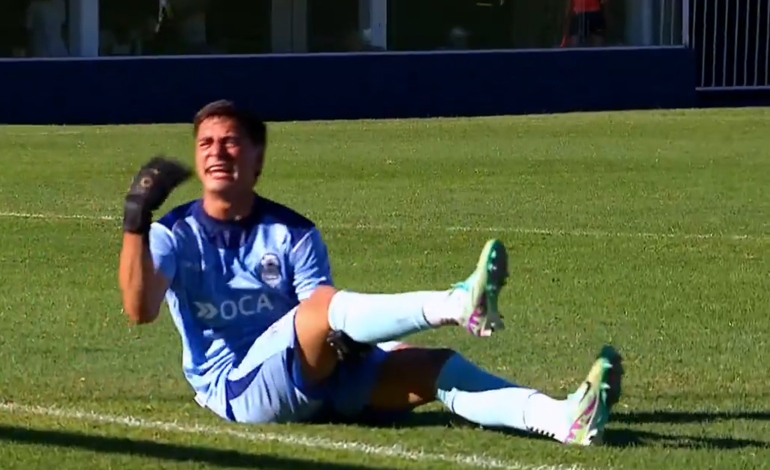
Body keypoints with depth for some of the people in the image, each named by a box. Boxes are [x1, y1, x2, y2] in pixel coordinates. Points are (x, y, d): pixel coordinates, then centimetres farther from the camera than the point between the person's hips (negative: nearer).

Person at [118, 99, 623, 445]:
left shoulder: (293, 232, 11)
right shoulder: (175, 233, 6)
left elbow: (323, 330, 0)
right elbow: (140, 309, -14)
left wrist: (373, 344, -22)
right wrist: (136, 221, -24)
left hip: (319, 375, 4)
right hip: (235, 386, -4)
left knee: (430, 366, -19)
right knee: (326, 306, -32)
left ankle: (564, 417, -38)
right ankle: (457, 304, -57)